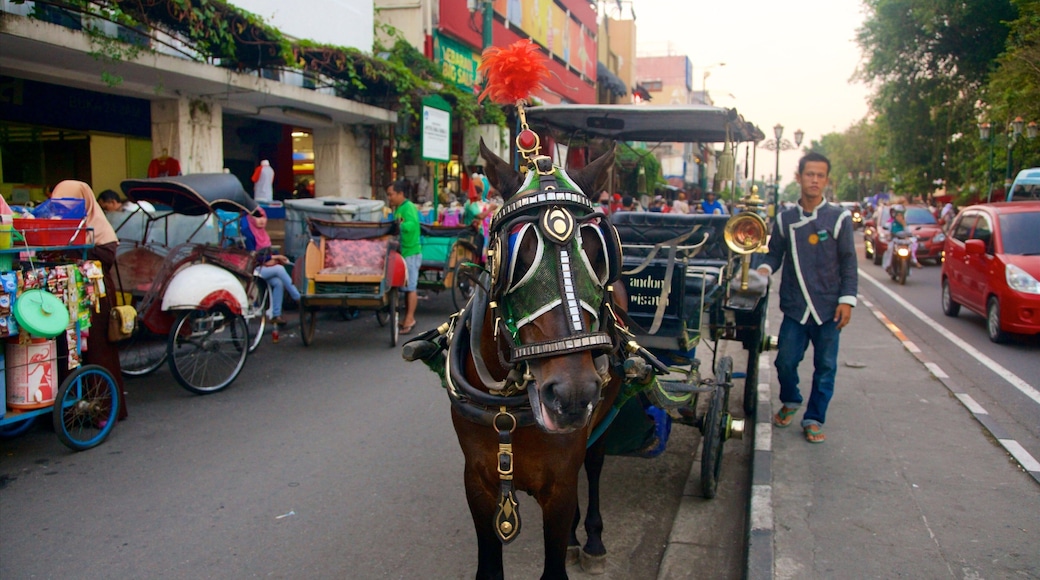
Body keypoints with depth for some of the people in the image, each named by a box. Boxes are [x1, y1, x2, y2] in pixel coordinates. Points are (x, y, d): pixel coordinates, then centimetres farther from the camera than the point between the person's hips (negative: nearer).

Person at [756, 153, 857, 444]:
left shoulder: (839, 217, -1)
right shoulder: (785, 218, 5)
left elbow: (848, 262, 0)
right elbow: (775, 253, 11)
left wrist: (847, 300, -6)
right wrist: (765, 269, -11)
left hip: (829, 307, -1)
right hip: (795, 306, 1)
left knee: (825, 366, 5)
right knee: (785, 361, 3)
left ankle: (814, 419, 21)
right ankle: (790, 402, 32)